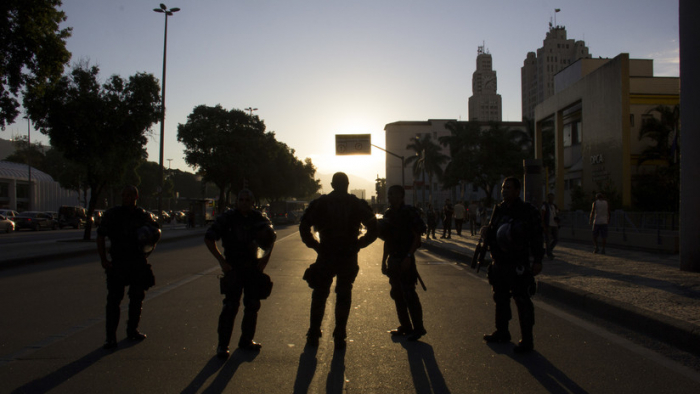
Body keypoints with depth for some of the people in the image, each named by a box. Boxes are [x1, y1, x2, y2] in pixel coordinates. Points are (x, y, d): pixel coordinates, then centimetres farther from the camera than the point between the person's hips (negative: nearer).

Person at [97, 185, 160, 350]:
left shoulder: (144, 215, 6)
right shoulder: (111, 214, -1)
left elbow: (156, 230, 19)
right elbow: (101, 236, 1)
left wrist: (152, 241, -4)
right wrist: (103, 259, -7)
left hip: (139, 263, 3)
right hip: (117, 263, -3)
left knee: (137, 298, 11)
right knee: (114, 299, -5)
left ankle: (132, 330, 27)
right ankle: (111, 337, 1)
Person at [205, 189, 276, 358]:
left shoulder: (258, 218, 3)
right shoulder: (227, 218, -8)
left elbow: (270, 238, 18)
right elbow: (208, 239, -6)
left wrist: (266, 258, 7)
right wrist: (221, 261, -10)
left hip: (253, 267, 4)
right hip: (234, 268, -4)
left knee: (252, 305, 8)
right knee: (230, 306, -8)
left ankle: (246, 340, 23)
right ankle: (222, 345, 3)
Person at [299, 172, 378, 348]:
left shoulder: (319, 203, 0)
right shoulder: (358, 204, 0)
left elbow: (304, 228, -3)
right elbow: (373, 229, -4)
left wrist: (315, 245, 4)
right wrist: (358, 244, 1)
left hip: (325, 256, 0)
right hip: (349, 258, 0)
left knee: (319, 295, 13)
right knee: (344, 296, 9)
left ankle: (313, 335, 17)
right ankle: (340, 337, 10)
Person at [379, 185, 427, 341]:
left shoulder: (409, 213, -10)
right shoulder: (388, 214, 11)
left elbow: (417, 238, -12)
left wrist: (408, 257, -20)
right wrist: (384, 261, 15)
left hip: (405, 261, -7)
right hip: (393, 260, 8)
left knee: (409, 296, -5)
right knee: (397, 295, 12)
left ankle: (418, 328, 6)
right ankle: (405, 326, 23)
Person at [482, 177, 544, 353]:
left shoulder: (527, 211, -8)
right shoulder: (498, 210, 10)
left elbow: (536, 236, -9)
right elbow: (491, 232, 18)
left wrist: (537, 260, -13)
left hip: (518, 264, -7)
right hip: (499, 263, 7)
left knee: (522, 302, -2)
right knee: (500, 299, 17)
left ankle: (527, 340, 9)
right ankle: (502, 332, 33)